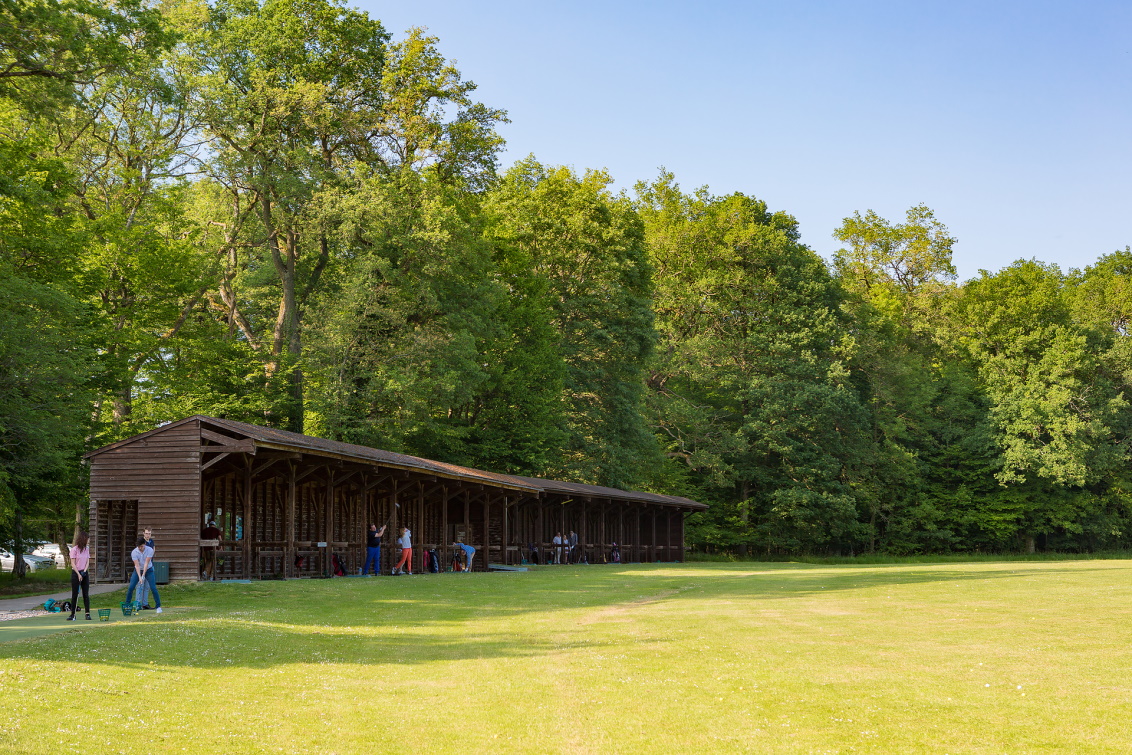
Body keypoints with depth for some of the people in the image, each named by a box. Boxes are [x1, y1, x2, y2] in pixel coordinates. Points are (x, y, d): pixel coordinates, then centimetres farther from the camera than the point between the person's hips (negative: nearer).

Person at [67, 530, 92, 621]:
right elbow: (73, 563, -9)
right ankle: (72, 614, 4)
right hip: (76, 573, -5)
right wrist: (78, 574, -13)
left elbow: (88, 561, 9)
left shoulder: (87, 549, 10)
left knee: (86, 594, 1)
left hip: (84, 573, 5)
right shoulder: (74, 549, -8)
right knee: (74, 595, -1)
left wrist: (84, 571, -6)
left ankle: (87, 614, 0)